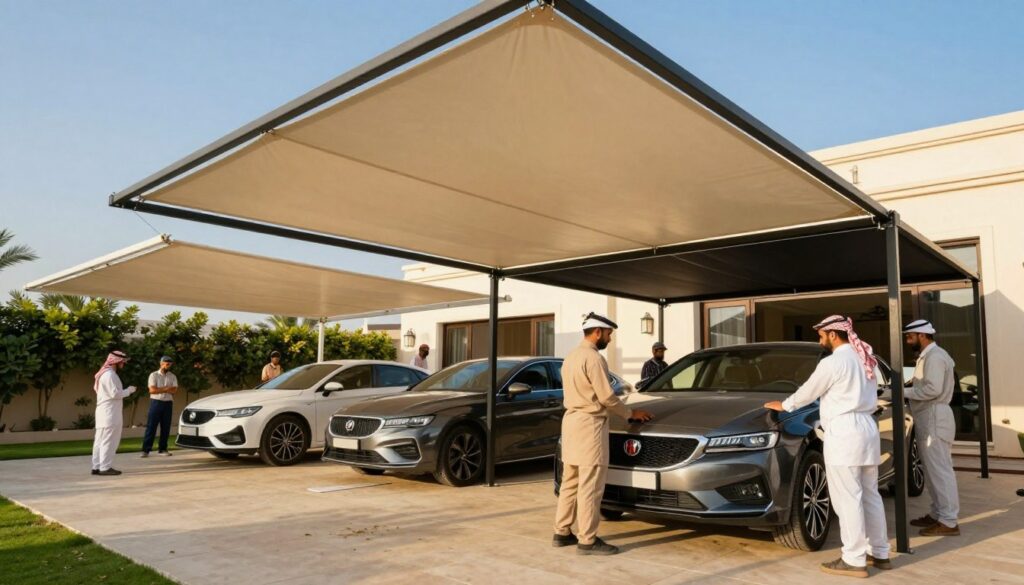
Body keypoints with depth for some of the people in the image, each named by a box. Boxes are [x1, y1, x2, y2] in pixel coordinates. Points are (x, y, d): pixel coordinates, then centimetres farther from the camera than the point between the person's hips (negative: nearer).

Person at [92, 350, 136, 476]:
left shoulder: (105, 374, 18)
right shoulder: (109, 375, -15)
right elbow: (115, 393, -20)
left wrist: (126, 391, 11)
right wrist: (128, 390, -7)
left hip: (105, 413, 10)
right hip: (109, 413, -10)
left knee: (100, 440, 10)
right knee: (109, 441, -6)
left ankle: (97, 466, 14)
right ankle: (105, 467, -4)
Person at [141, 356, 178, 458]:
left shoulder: (173, 376, 9)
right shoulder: (154, 375, 0)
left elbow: (174, 391, -3)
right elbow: (152, 390, -12)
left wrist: (160, 389, -11)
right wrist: (167, 388, -9)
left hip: (168, 403, 4)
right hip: (156, 402, -3)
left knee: (166, 427, 5)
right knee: (151, 427, -4)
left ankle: (162, 449, 13)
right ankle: (146, 449, -3)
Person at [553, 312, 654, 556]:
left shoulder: (571, 356, 15)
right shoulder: (593, 358, -15)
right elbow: (606, 397, -15)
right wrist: (630, 413, 0)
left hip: (572, 419, 10)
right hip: (589, 423, -10)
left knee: (571, 481, 14)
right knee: (590, 485, -5)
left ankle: (562, 532, 19)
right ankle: (587, 540, -1)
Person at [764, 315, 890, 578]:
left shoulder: (833, 362, -12)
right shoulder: (864, 358, 14)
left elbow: (808, 392, -3)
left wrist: (784, 405, 14)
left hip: (844, 432, -9)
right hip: (867, 428, 9)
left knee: (848, 498, -3)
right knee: (870, 495, 15)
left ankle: (854, 560, 2)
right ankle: (880, 553, 23)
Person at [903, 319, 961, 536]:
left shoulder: (934, 356, -14)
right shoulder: (927, 356, 18)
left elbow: (933, 389, -23)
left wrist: (905, 392, -16)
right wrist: (911, 387, 6)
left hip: (934, 419, -11)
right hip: (928, 419, 11)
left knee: (940, 470, -8)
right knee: (933, 470, 16)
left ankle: (948, 522, -5)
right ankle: (937, 514, 25)